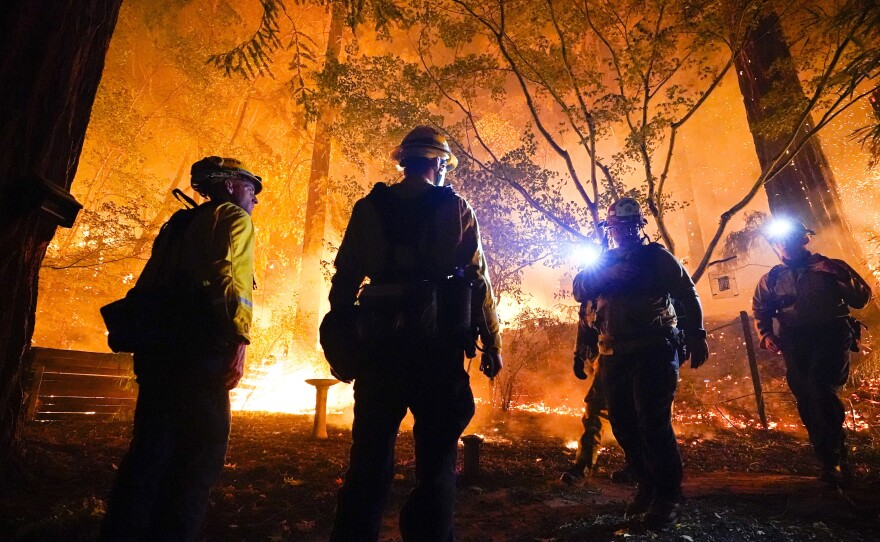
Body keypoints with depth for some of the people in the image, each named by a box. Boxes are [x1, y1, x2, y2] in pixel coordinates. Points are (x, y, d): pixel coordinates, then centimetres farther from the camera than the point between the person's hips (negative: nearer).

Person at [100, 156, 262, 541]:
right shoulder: (233, 217, 2)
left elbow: (147, 283, 22)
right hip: (200, 348, -8)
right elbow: (231, 276, -16)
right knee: (202, 448, -1)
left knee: (151, 444, 12)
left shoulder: (179, 223, 26)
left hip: (159, 345, 8)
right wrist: (239, 340, -20)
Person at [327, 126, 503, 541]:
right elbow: (477, 279, -2)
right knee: (436, 454, 10)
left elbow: (344, 280, 5)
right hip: (437, 343, -2)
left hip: (381, 341, 2)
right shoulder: (455, 209, 2)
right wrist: (492, 344, 4)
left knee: (370, 453, 13)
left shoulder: (368, 208, 7)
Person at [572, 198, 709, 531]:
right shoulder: (604, 262, 16)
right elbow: (579, 290, 2)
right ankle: (648, 487, 23)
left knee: (653, 421, -11)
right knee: (623, 424, 7)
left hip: (654, 350, -4)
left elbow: (687, 295, 0)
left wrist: (696, 336, -10)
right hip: (614, 355, 5)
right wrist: (608, 275, -15)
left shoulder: (657, 257, 7)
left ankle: (668, 498, 4)